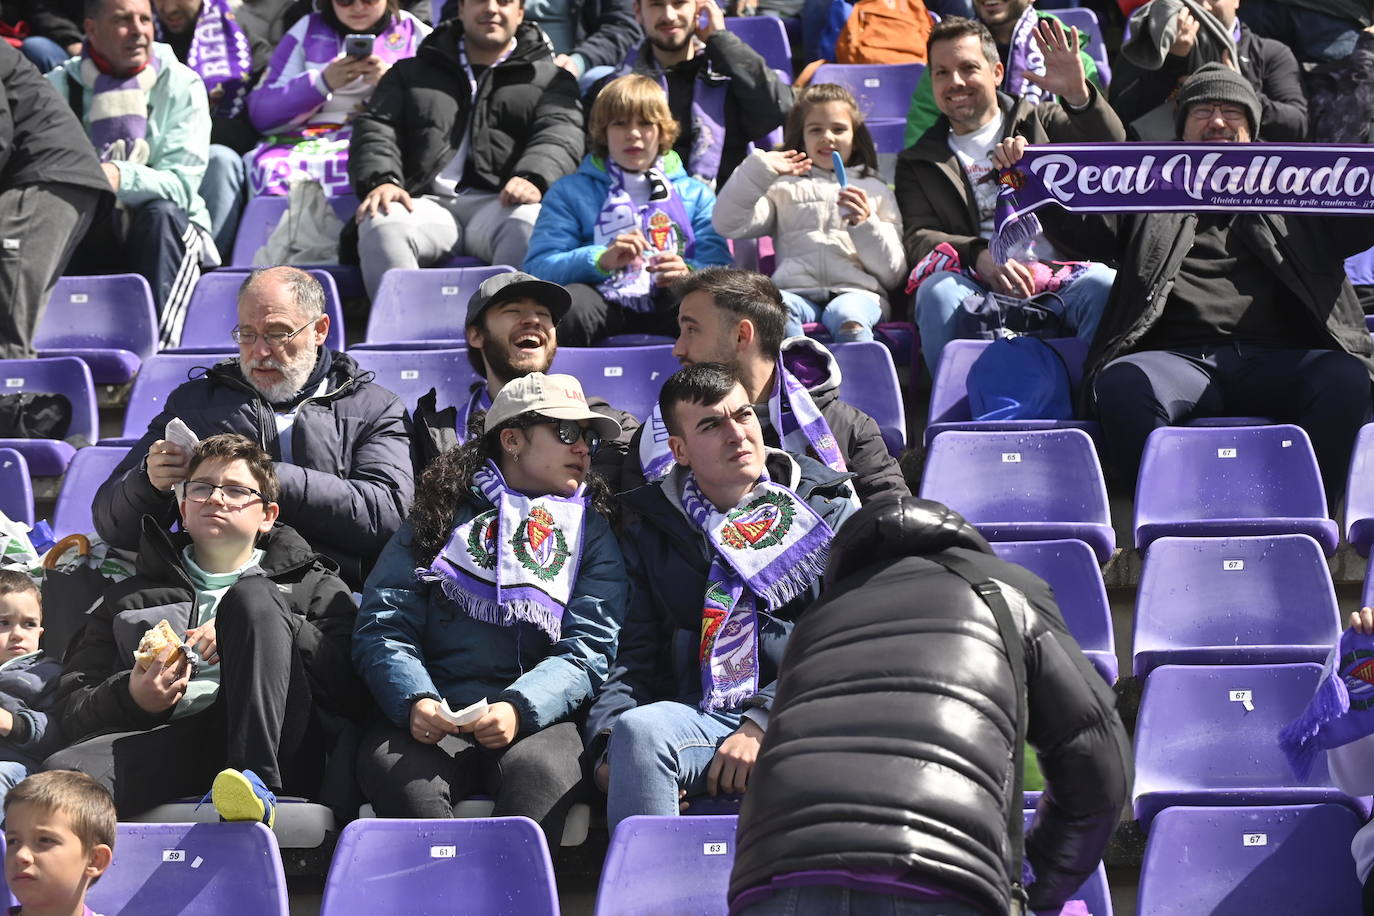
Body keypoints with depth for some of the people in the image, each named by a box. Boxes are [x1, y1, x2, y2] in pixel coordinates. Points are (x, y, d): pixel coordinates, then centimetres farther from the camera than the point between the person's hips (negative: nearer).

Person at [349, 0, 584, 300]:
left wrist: (534, 179, -20)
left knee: (530, 223, -38)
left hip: (499, 205, -1)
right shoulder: (411, 73, 27)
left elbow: (559, 136, 4)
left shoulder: (549, 79, 22)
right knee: (381, 224, -33)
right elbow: (376, 129, 15)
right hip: (428, 203, 1)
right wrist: (382, 180, -9)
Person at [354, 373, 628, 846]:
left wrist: (519, 708, -17)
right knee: (389, 765, -33)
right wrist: (415, 700, -14)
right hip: (435, 715, 0)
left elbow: (589, 648, 4)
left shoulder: (591, 531, 18)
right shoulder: (441, 515, 17)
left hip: (537, 715, 0)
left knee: (539, 768, -36)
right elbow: (382, 625, 8)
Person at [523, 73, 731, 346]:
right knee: (568, 301, -37)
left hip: (669, 305, 0)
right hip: (605, 302, 0)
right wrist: (601, 260, -15)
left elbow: (719, 268, 10)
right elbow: (538, 266, 4)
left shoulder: (695, 193, 25)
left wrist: (689, 274, -15)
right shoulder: (570, 191, 20)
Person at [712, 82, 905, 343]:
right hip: (797, 292, 0)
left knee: (847, 315, -38)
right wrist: (759, 170, 3)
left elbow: (893, 274, 17)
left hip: (857, 293, 0)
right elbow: (728, 226, 10)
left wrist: (865, 225, 1)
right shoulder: (784, 187, 28)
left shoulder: (874, 189, 26)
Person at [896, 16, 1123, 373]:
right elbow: (918, 237, 8)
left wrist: (1079, 95, -17)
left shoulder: (1041, 120, 23)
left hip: (1061, 277, 0)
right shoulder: (918, 162, 24)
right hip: (981, 288, 0)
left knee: (1104, 285, -34)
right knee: (937, 290, -35)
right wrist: (979, 256, -15)